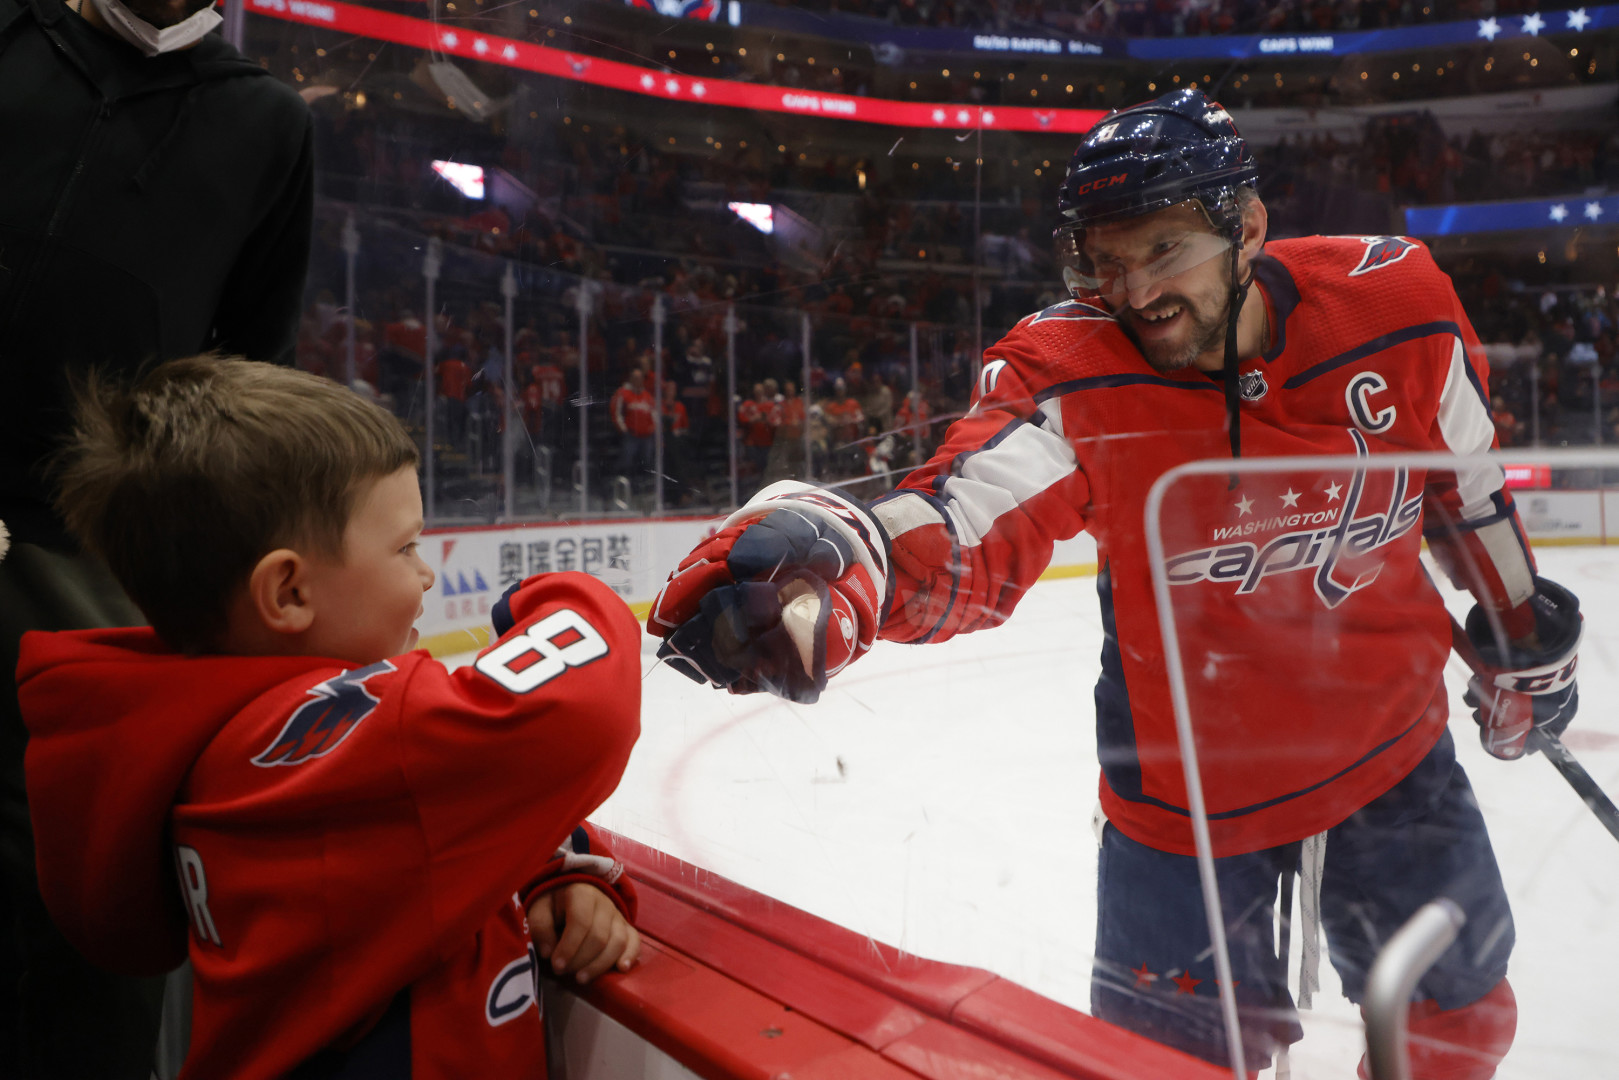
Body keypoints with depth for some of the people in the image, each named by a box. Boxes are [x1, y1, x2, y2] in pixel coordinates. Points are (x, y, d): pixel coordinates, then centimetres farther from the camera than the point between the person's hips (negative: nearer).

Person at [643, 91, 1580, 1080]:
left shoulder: (1396, 300, -14)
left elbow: (1468, 487, 3)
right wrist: (834, 562, -60)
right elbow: (964, 531, -39)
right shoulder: (1071, 368, -22)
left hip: (1392, 741, 3)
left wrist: (1525, 636, 15)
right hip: (1188, 777, -2)